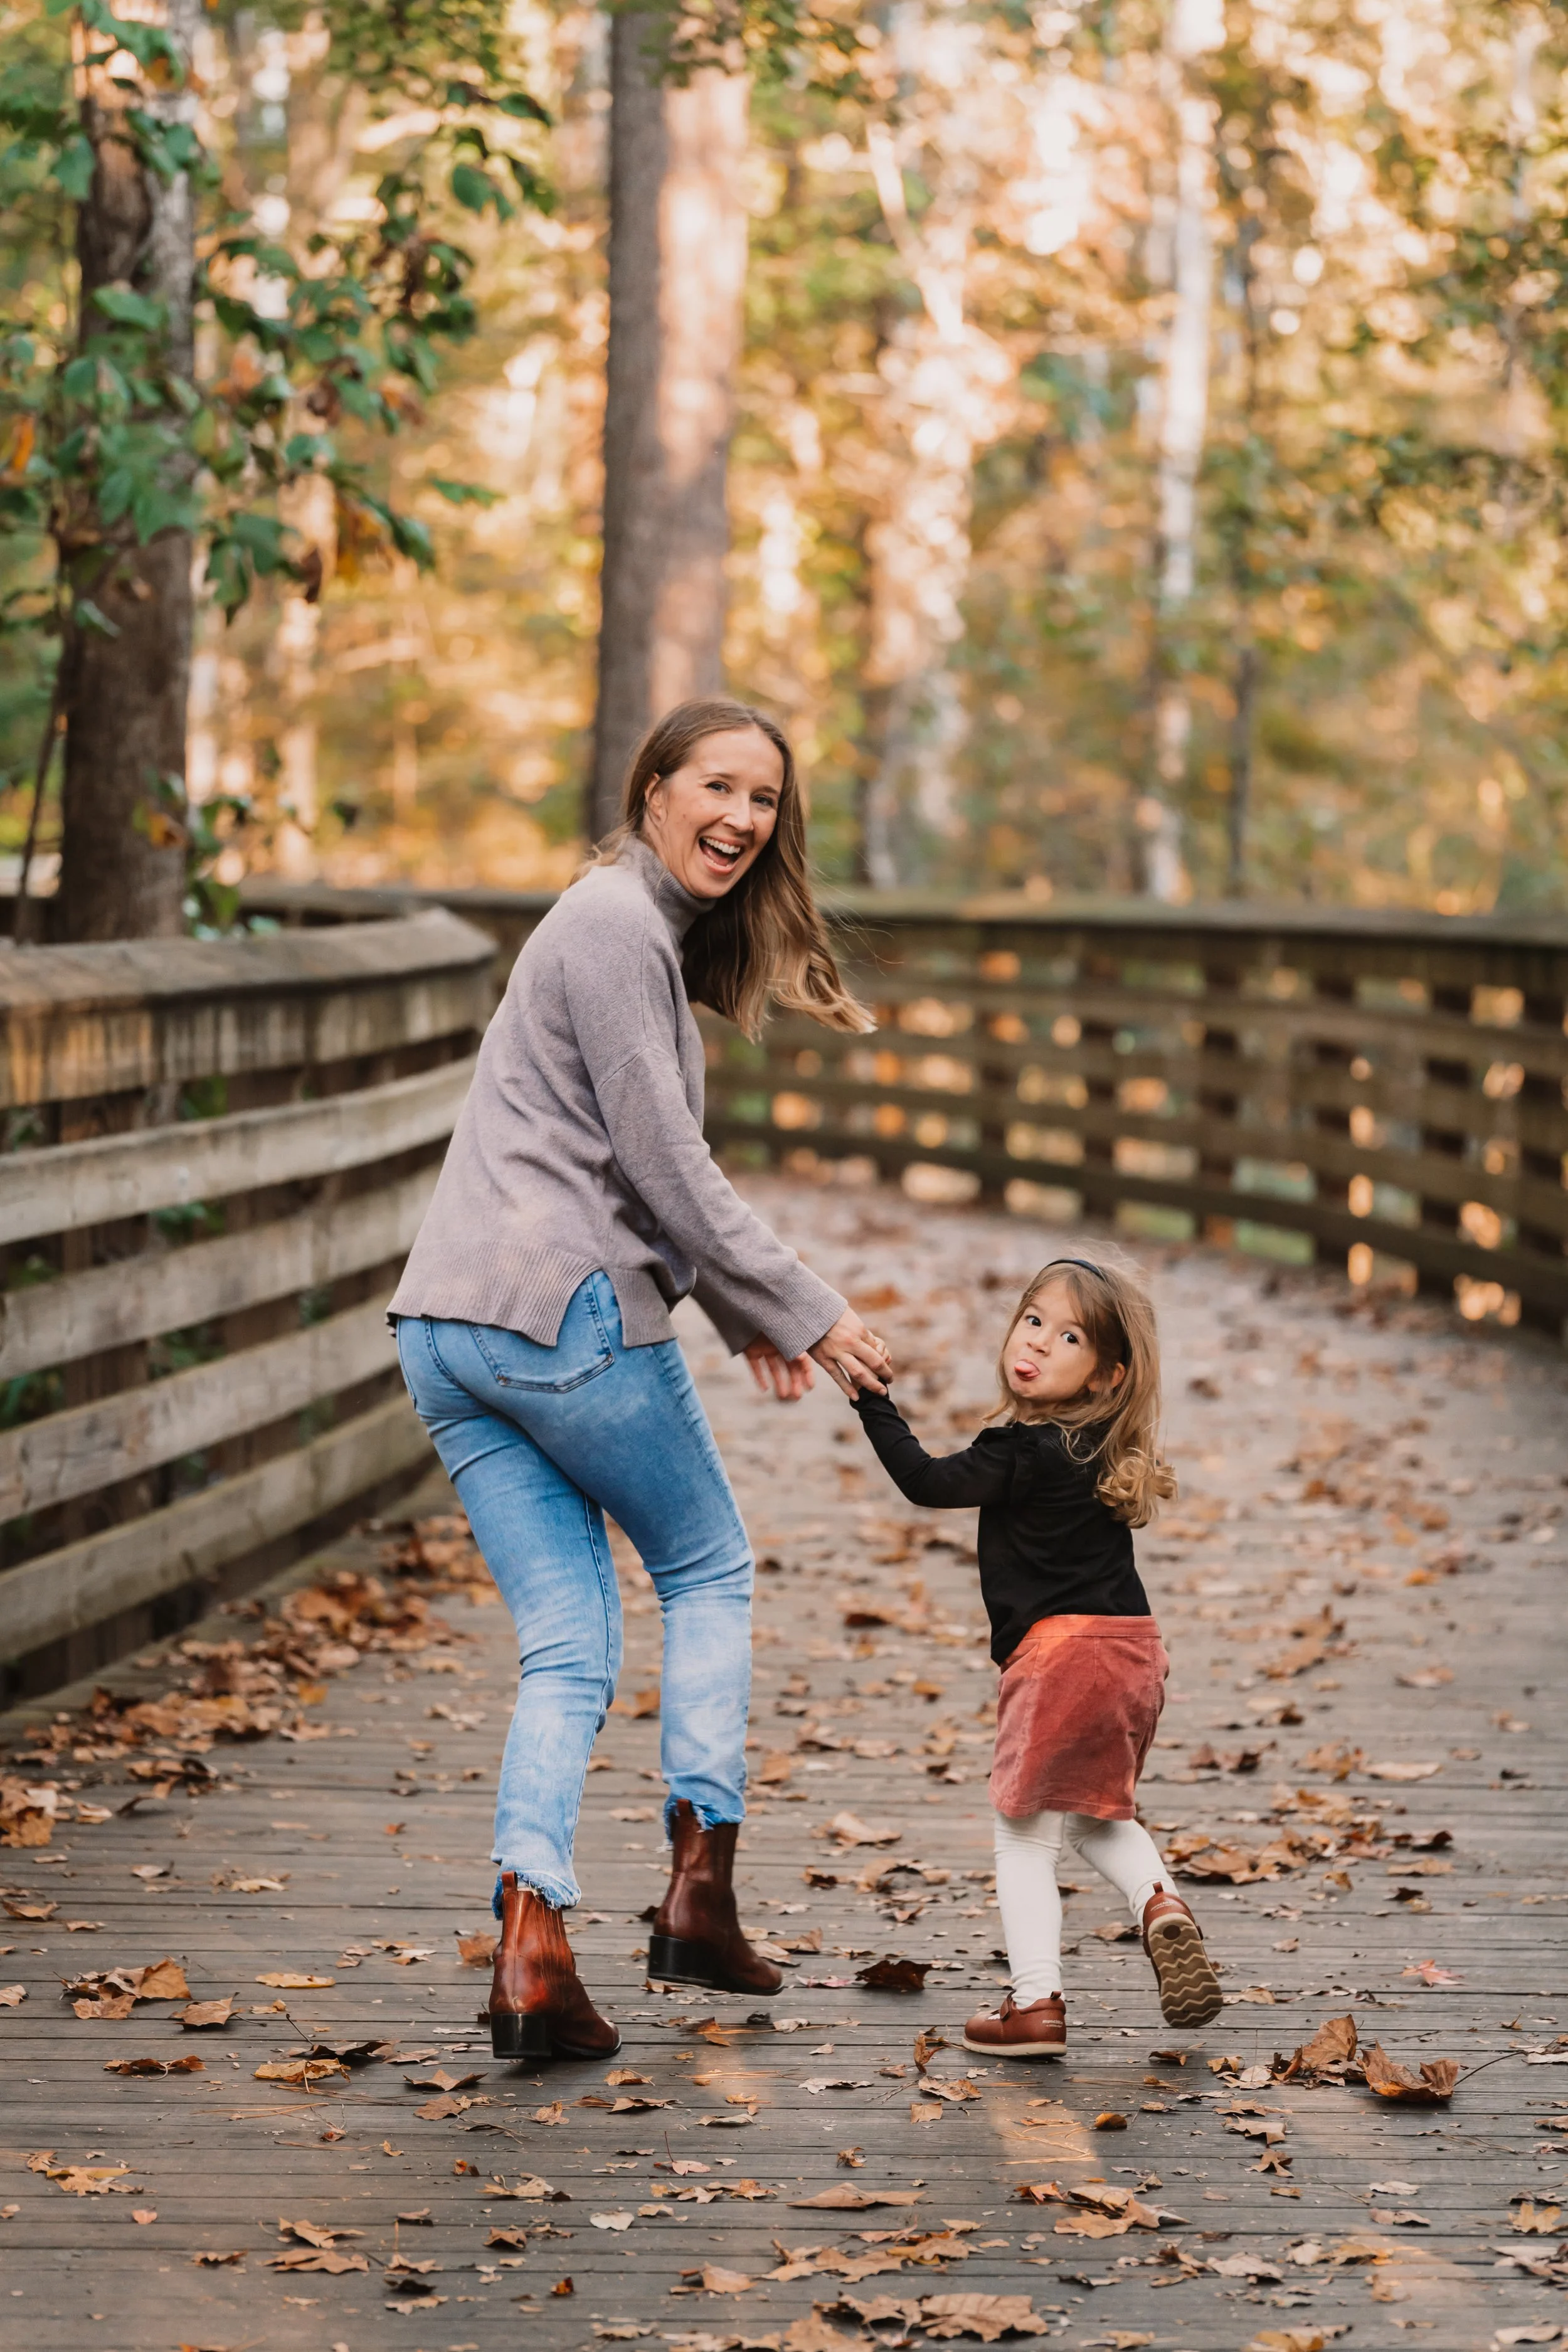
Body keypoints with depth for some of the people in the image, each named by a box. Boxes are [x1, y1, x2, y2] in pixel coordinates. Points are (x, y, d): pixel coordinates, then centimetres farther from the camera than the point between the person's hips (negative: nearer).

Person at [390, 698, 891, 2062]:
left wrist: (743, 1319, 20)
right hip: (566, 1313, -8)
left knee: (569, 1651, 4)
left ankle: (532, 1950, -8)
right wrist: (808, 1316, -8)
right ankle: (700, 1895, 13)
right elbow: (667, 1170, -14)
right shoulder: (618, 926, -9)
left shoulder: (646, 928, 22)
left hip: (449, 1329, 8)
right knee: (710, 1570, 12)